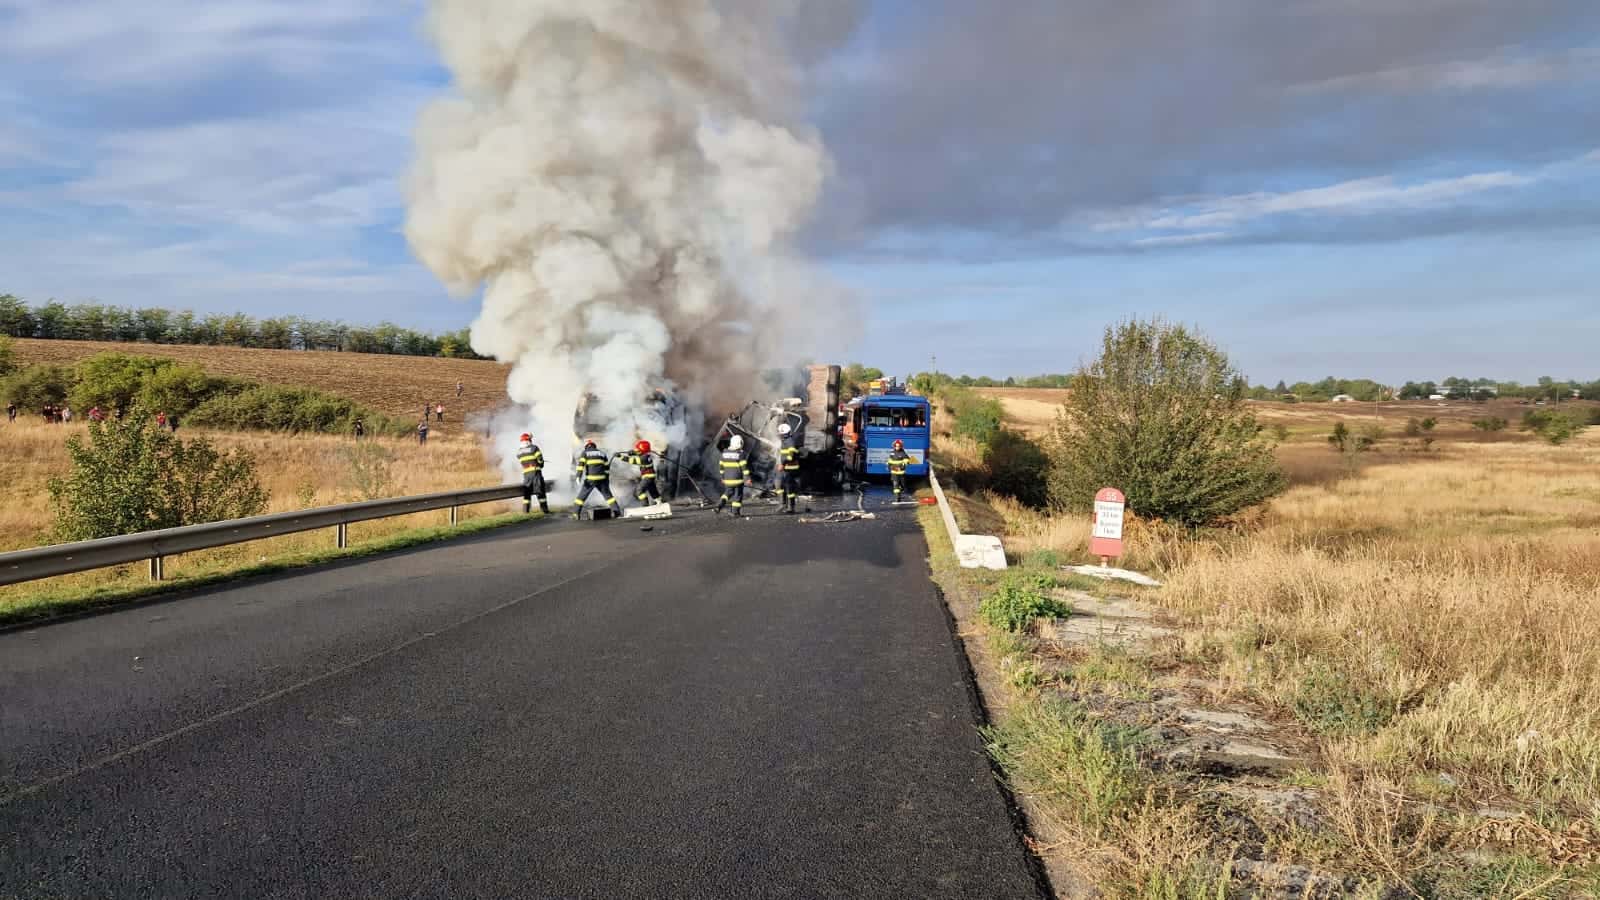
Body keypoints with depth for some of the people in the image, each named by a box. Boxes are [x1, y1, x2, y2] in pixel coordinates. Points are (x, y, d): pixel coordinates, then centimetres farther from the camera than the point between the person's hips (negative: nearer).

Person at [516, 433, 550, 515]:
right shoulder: (534, 448, -5)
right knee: (540, 491, 0)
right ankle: (544, 509, -2)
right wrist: (541, 465, 15)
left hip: (526, 473, 3)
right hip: (536, 471, -3)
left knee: (526, 492, 12)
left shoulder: (519, 452, 8)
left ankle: (525, 509, 9)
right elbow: (540, 459, -8)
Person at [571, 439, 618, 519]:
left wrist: (578, 477, -12)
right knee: (608, 495, 14)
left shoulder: (585, 453, 9)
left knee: (582, 496, 7)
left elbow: (580, 464, -6)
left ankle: (576, 513, 2)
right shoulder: (602, 453, 18)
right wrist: (607, 480, 22)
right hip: (601, 479, 2)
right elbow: (607, 467, 18)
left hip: (590, 479, -2)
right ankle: (615, 510, 5)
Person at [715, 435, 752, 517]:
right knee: (737, 495, 7)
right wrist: (747, 478, -10)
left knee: (728, 492, 22)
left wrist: (722, 477, 21)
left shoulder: (724, 453, 4)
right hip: (738, 479, -5)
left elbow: (721, 465, 10)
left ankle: (720, 504, 4)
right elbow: (744, 466, -14)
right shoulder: (740, 453, -12)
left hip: (727, 479, 5)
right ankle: (736, 512, 8)